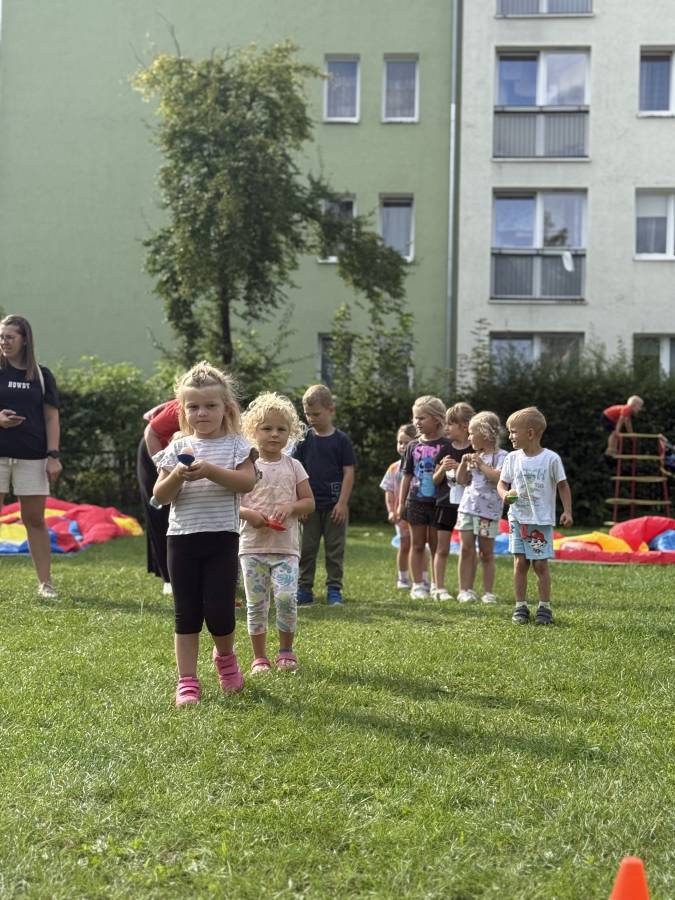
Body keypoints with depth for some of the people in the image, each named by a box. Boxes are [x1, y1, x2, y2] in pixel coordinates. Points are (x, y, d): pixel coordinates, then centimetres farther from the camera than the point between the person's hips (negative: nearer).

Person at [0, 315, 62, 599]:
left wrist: (53, 455, -2)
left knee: (35, 519, 4)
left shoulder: (42, 375, 8)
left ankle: (45, 583, 10)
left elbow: (51, 418, 6)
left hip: (32, 457, 1)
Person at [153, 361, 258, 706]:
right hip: (182, 537, 2)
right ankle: (187, 681, 12)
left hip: (221, 537, -2)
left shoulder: (235, 445, 2)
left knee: (219, 610, -3)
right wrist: (177, 476, -17)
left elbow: (247, 482, -14)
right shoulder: (178, 448, 6)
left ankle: (225, 656, 29)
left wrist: (210, 471, -25)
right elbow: (160, 496, 3)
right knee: (187, 613, 4)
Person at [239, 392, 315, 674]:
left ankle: (286, 651, 6)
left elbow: (309, 502, 7)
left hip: (286, 547, 0)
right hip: (253, 545, 0)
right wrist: (249, 514, -16)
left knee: (286, 597, -14)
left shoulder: (293, 466, 7)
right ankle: (259, 657, 15)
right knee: (256, 603, 3)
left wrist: (291, 507, -12)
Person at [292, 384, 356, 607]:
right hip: (311, 504, 2)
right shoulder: (305, 440, 2)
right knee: (307, 549, 6)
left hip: (335, 505, -2)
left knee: (335, 550, 5)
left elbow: (349, 472, -4)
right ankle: (304, 590, 12)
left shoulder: (341, 440, -3)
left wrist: (343, 502, -9)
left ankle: (334, 590, 13)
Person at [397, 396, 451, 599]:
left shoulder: (446, 445, -4)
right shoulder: (413, 446, 6)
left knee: (436, 545, 5)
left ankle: (437, 585, 14)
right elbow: (407, 476, 10)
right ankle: (417, 585, 14)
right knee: (417, 544, 8)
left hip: (438, 502, -3)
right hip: (416, 501, 3)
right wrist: (401, 503, 9)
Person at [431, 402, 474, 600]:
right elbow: (435, 481, 9)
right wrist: (442, 468, -11)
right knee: (442, 548, 4)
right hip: (446, 503, 2)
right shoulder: (444, 451, 5)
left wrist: (459, 467, -17)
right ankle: (439, 588, 7)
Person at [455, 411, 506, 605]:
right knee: (466, 549, 2)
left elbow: (499, 478, -22)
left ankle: (488, 592, 9)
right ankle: (465, 590, 7)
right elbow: (462, 480, 17)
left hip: (488, 510, -5)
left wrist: (481, 463, -16)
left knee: (486, 552, 2)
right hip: (468, 507, 5)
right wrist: (464, 463, 2)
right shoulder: (474, 456, 13)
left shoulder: (500, 456, -6)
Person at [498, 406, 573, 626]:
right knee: (520, 562, 2)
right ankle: (520, 607, 11)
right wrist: (505, 495, -14)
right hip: (517, 518, 3)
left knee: (541, 564, -2)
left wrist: (567, 511, -6)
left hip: (542, 520, -3)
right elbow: (502, 483, 8)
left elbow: (563, 486, 2)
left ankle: (544, 607, 9)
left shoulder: (551, 458, -6)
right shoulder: (513, 458, 3)